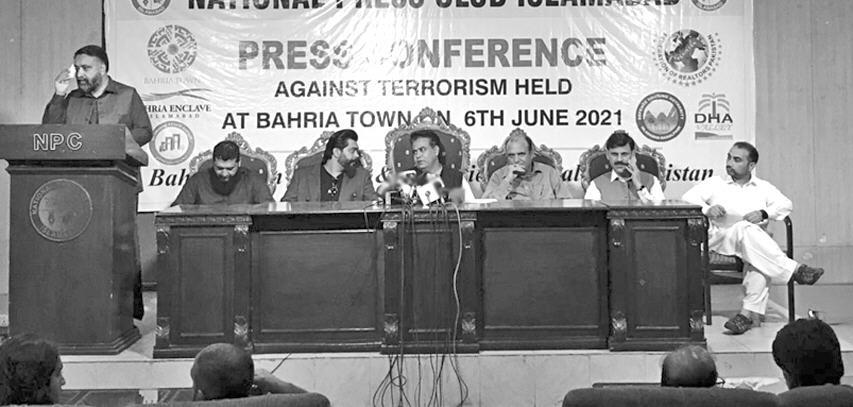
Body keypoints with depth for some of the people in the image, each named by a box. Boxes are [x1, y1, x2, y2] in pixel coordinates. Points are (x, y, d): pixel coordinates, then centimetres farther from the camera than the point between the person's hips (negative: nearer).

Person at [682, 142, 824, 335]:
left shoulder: (763, 187, 21)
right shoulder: (715, 183, 16)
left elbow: (785, 204, 8)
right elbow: (688, 198, 3)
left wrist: (764, 213, -12)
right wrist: (707, 209, -17)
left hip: (753, 243, 1)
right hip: (719, 238, -1)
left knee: (760, 259, -37)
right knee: (746, 229, -36)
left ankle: (748, 313, -44)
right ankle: (794, 270, -37)